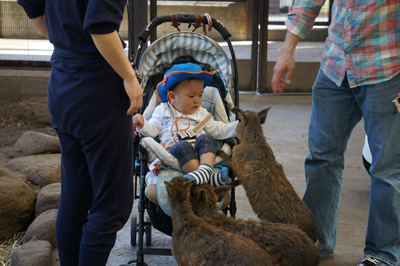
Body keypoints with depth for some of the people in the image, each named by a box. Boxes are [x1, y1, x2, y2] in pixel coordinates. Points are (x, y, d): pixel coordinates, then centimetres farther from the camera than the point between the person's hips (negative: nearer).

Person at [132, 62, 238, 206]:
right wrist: (141, 125, -10)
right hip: (173, 152, -2)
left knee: (206, 138, -28)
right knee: (183, 146, -36)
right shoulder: (163, 111, 19)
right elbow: (152, 129, 11)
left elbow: (217, 129, 23)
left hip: (201, 154, 3)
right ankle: (207, 179, -51)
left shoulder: (201, 113, 27)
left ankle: (205, 169, -52)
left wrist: (237, 126, 11)